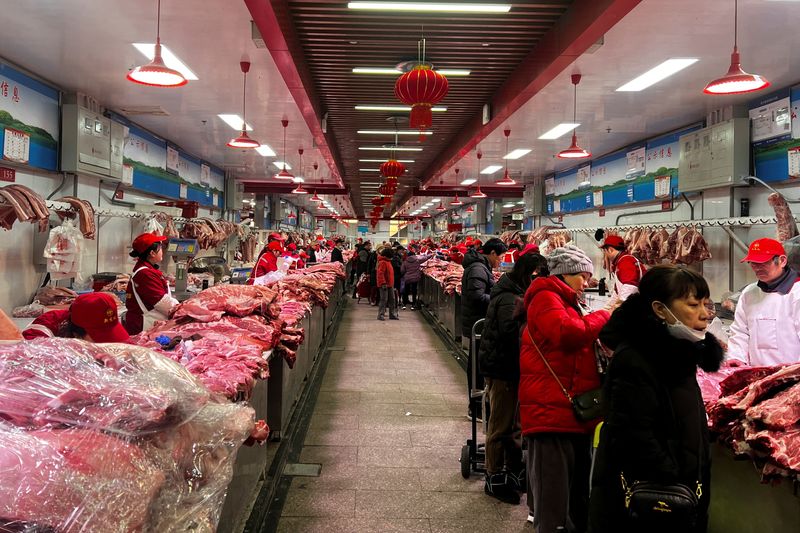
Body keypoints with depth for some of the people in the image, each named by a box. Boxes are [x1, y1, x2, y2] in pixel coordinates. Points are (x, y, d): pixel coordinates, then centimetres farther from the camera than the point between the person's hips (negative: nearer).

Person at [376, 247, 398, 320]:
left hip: (390, 284, 10)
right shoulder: (382, 262, -15)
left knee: (392, 299, 10)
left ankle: (392, 314, 16)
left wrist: (392, 283, 23)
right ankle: (381, 314, -1)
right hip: (385, 285, -10)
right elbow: (380, 274, -22)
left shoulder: (388, 262, 16)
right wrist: (383, 283, -25)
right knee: (384, 300, -7)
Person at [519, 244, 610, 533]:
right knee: (553, 505, -5)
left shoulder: (566, 302, 24)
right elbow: (568, 333, -24)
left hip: (575, 413, 10)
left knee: (577, 498, 17)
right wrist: (604, 315, -10)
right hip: (552, 412, -10)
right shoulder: (546, 297, -8)